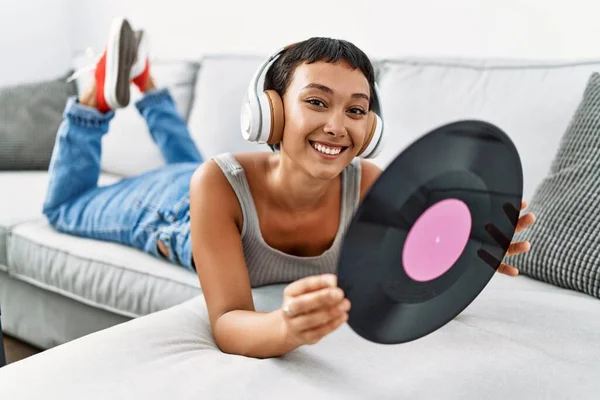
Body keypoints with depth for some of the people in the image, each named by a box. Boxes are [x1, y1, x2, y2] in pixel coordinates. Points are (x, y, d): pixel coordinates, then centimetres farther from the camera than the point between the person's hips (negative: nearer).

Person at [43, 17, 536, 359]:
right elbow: (228, 324, -51)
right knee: (65, 206, 28)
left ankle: (143, 81, 53)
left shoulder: (369, 184, -40)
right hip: (173, 205, -3)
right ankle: (102, 93, 32)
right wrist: (286, 327, -74)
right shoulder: (222, 183, -49)